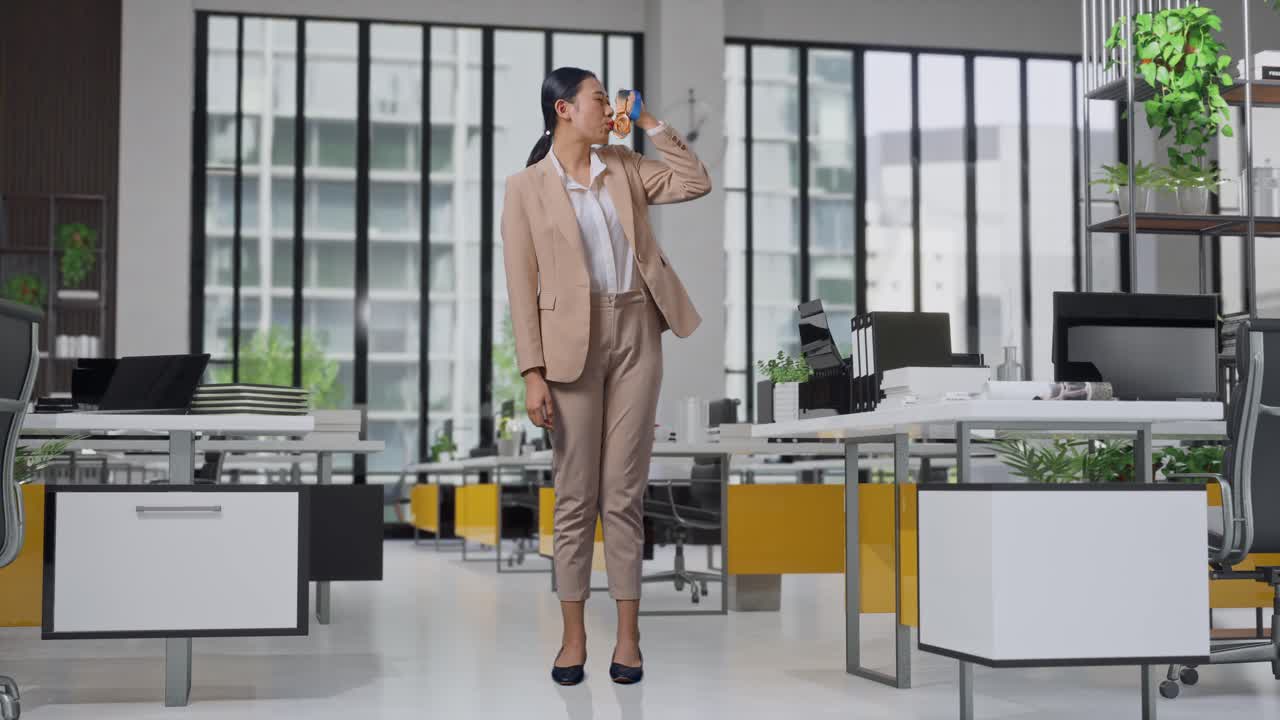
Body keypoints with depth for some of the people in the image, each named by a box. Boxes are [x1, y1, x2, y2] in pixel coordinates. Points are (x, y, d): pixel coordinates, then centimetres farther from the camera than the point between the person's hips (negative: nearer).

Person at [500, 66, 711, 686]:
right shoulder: (526, 187, 0)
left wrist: (650, 123, 7)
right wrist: (533, 373, -10)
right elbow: (522, 285, -4)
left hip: (636, 333, 3)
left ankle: (628, 634, 10)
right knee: (575, 495, 3)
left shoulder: (624, 168, 12)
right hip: (572, 343, -3)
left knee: (624, 493, 5)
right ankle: (573, 636, 12)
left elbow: (697, 183, 11)